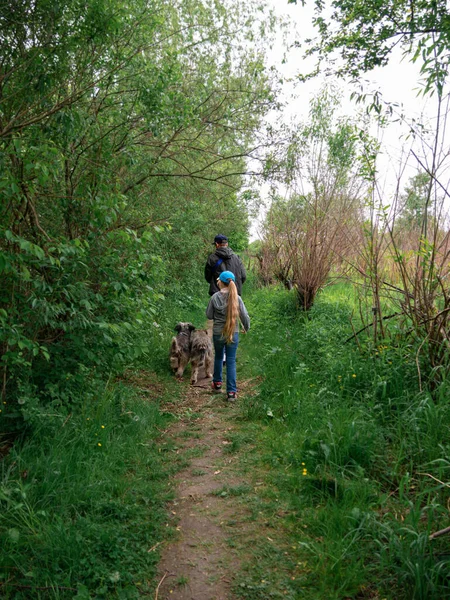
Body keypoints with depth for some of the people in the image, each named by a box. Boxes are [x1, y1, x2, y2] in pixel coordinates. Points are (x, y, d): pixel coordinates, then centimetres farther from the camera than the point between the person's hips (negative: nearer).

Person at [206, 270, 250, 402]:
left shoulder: (214, 298, -13)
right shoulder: (237, 298, -11)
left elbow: (209, 315, -4)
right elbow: (245, 316, -7)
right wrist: (246, 328, 10)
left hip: (218, 333, 0)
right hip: (233, 334, 0)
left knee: (218, 358, 23)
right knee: (231, 362, 7)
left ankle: (217, 383, 38)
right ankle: (231, 392, 7)